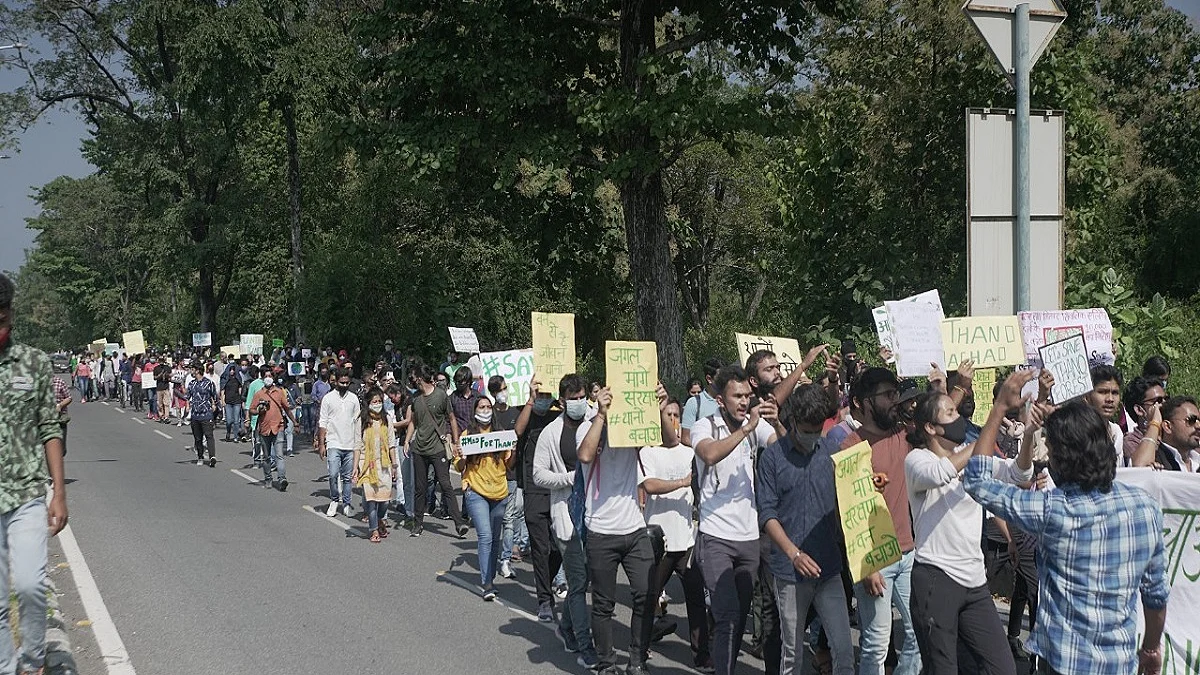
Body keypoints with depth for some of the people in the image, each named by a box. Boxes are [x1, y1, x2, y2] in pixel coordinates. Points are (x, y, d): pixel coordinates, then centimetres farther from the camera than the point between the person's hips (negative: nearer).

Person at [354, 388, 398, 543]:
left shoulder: (386, 420, 9)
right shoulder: (362, 421, -2)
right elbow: (358, 446, -1)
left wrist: (394, 462, 10)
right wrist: (355, 467, -5)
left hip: (384, 464, 3)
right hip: (367, 463, -3)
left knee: (385, 495, 0)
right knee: (370, 496, -7)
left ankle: (381, 520, 30)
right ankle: (374, 530, 1)